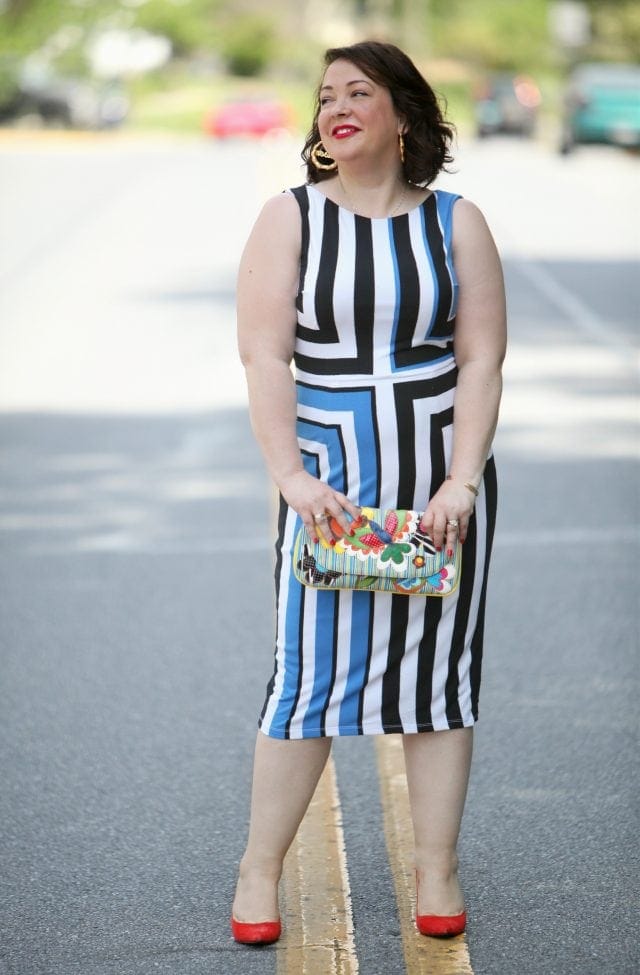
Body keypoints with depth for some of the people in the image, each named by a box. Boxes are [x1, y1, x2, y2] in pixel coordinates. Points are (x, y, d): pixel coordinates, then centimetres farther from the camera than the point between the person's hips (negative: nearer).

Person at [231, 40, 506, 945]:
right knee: (309, 672, -3)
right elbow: (264, 355, -6)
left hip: (442, 481, 1)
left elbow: (483, 359, -1)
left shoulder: (455, 222, 4)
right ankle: (259, 872, 7)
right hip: (329, 484, -1)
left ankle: (437, 871, 13)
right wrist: (291, 476, -17)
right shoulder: (290, 218, 2)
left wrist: (463, 480, -12)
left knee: (437, 667, 5)